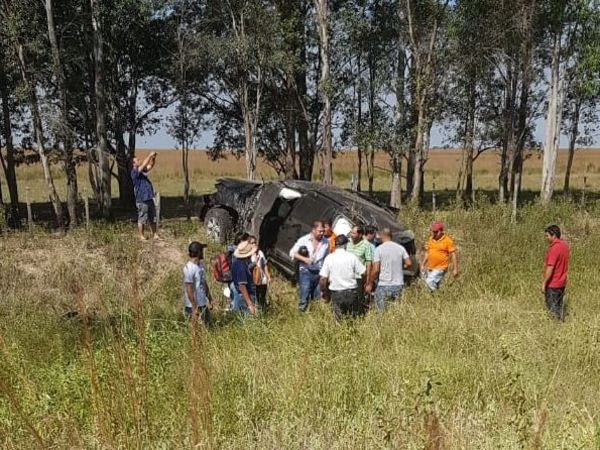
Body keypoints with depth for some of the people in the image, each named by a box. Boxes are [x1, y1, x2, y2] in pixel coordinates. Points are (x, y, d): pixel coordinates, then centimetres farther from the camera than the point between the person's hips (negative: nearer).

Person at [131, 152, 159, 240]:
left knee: (153, 218, 11)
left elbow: (150, 165, 14)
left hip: (149, 198, 8)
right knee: (142, 219, 0)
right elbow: (143, 165, -21)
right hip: (142, 200, -8)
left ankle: (155, 234, 18)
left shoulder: (142, 171, 15)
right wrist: (150, 155, -17)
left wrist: (153, 158, -4)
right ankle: (140, 235, 9)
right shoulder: (134, 172, -10)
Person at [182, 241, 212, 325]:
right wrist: (194, 308, -20)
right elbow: (189, 289, -20)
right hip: (194, 306, -9)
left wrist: (210, 299, 17)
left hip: (203, 304, 9)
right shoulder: (189, 268, -19)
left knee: (207, 326, 14)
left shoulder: (201, 265, 8)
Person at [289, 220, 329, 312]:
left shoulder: (325, 242, 6)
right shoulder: (304, 240, -3)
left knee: (317, 299, 6)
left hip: (319, 273, 3)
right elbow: (292, 253, -1)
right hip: (306, 272, -3)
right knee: (304, 298, -5)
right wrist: (304, 259, -15)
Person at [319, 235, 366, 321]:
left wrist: (323, 291, 8)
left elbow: (323, 279, -8)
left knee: (339, 320, 10)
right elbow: (363, 273, -4)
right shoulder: (352, 257, -6)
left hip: (336, 293, 0)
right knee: (354, 318, 14)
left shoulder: (329, 258, -5)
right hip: (351, 292, 0)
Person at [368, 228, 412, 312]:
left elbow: (376, 269, -11)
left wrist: (370, 284, 0)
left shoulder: (379, 249, -7)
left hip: (384, 286, -4)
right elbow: (409, 263, 3)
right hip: (398, 285, 4)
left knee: (382, 313, 4)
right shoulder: (400, 248, 4)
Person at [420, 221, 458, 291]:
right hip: (430, 267, 7)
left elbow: (453, 255, -9)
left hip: (440, 268, -7)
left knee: (430, 282, -20)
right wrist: (422, 264, 15)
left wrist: (455, 269, -11)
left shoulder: (447, 240, -10)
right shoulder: (430, 239, 8)